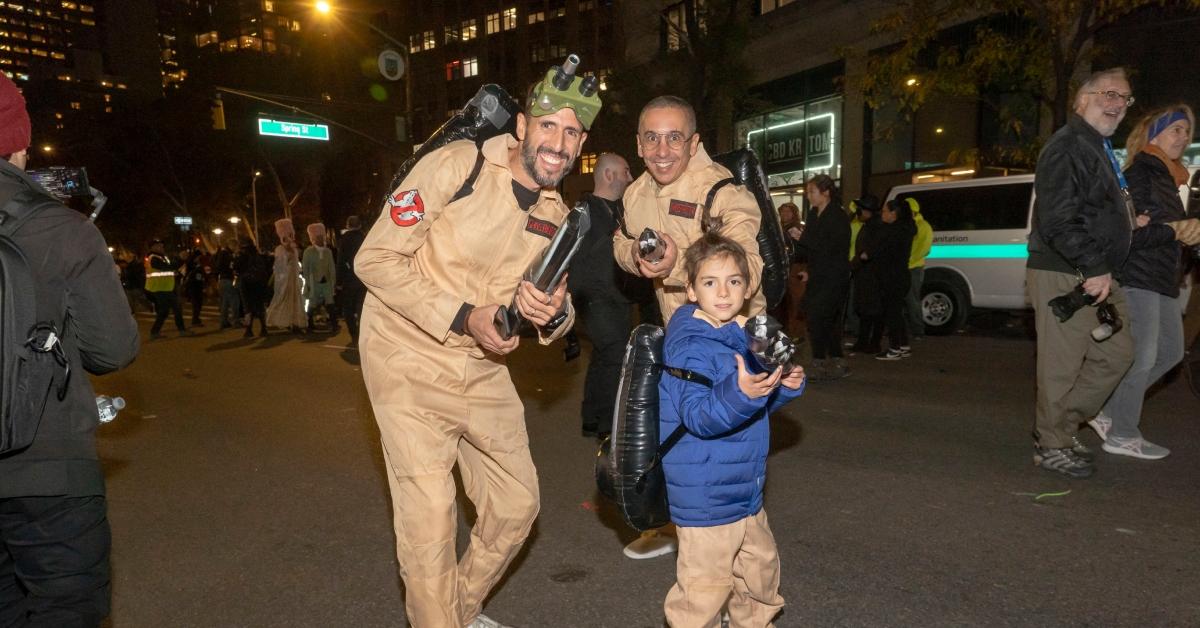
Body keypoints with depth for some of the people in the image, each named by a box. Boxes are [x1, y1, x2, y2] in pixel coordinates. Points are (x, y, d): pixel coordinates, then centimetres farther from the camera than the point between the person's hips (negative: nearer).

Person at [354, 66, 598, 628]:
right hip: (410, 359, -6)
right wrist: (463, 317, -25)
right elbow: (375, 259, -18)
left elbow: (556, 307, 8)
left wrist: (553, 314, -18)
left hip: (482, 366, 6)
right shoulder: (456, 165, -16)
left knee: (517, 502, 11)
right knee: (429, 516, -7)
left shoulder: (556, 215, 4)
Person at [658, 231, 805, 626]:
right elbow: (697, 417, -30)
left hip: (744, 489, 10)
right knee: (706, 587, 1)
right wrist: (739, 394, -45)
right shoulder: (691, 349, -21)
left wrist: (785, 386, 1)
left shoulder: (741, 338, 7)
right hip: (705, 497, -9)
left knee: (760, 565, 26)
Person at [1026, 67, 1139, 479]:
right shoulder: (1067, 147, -13)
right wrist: (1094, 268, -23)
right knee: (1062, 364, -4)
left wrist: (1129, 219, 14)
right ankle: (1052, 446, 9)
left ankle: (1061, 425, 23)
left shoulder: (1100, 149, 22)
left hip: (1097, 275, 11)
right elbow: (1057, 221, -22)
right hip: (1064, 275, -11)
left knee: (1117, 352, 15)